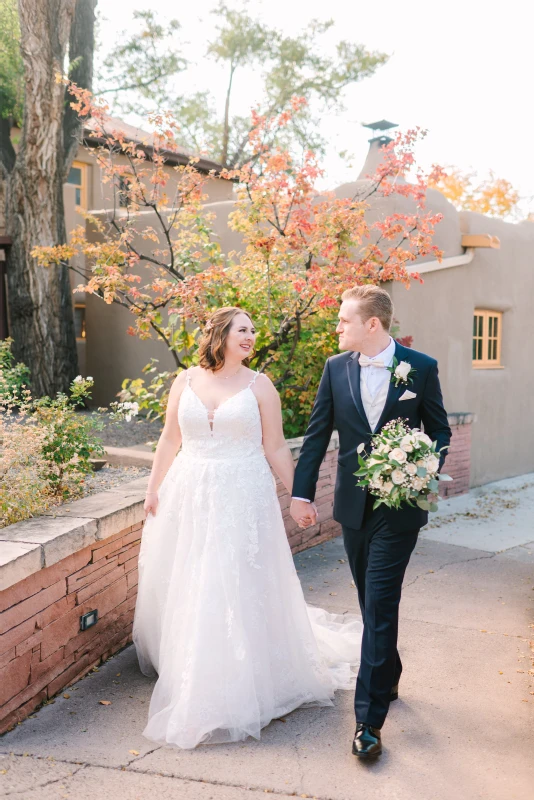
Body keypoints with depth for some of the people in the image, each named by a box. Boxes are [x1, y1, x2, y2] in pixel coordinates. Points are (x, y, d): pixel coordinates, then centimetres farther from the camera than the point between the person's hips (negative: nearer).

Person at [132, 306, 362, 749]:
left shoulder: (259, 385, -1)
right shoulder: (186, 381, 5)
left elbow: (276, 448, 0)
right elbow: (170, 440, 10)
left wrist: (298, 496, -2)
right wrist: (153, 489, 9)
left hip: (243, 497, -2)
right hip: (189, 496, 3)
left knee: (239, 587, -1)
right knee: (183, 585, 11)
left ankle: (241, 681, 17)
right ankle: (188, 671, 34)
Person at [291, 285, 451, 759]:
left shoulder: (421, 367, -6)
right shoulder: (336, 368, 1)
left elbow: (439, 431, 3)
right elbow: (317, 434, 3)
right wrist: (302, 492, 1)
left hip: (399, 505, -3)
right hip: (353, 504, 4)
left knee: (379, 606, -5)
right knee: (373, 603, 17)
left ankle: (370, 717, 4)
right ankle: (388, 679, 40)